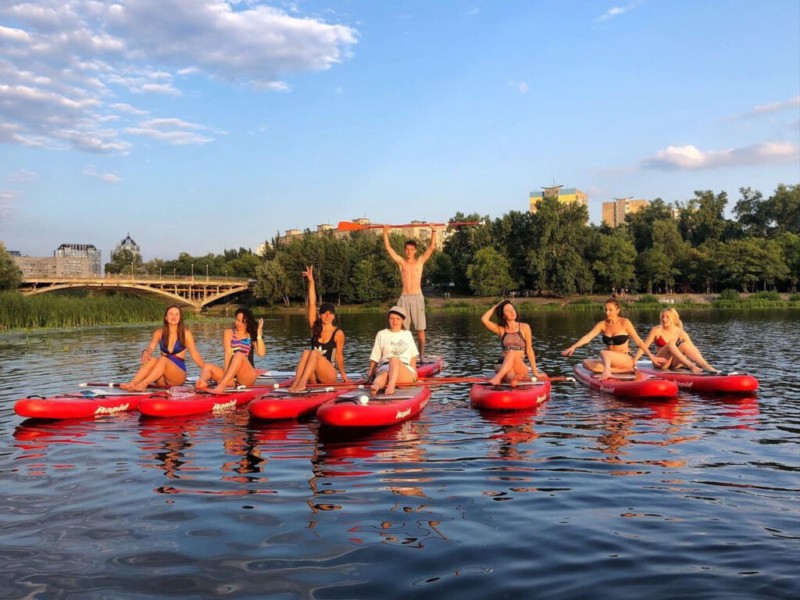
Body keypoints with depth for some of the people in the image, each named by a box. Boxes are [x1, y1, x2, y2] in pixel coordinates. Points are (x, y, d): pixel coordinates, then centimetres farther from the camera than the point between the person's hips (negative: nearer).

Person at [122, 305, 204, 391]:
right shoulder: (159, 333, 8)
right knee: (153, 360, -29)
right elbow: (151, 347, -8)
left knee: (163, 360, -31)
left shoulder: (185, 333, 3)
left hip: (178, 375, -2)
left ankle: (143, 384, -52)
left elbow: (195, 354, 2)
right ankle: (132, 383, -48)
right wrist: (145, 352, -31)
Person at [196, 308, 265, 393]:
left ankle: (222, 385, -49)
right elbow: (228, 354, -4)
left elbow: (261, 353, -5)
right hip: (231, 376, 2)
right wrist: (225, 373, -17)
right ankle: (202, 382, -56)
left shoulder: (252, 336, 10)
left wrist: (259, 334, -7)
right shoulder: (229, 333, 11)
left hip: (247, 377, -2)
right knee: (207, 366, -20)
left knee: (239, 355, -30)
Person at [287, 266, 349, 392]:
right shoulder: (315, 328, 7)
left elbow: (339, 355, 9)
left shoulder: (338, 333, 0)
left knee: (314, 353, -29)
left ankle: (302, 382, -51)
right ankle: (296, 382, -47)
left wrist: (343, 374, 11)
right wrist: (311, 282, -6)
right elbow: (312, 304, 0)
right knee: (306, 352, -27)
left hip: (329, 376, -2)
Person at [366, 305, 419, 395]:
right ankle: (375, 386, -73)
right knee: (383, 374, -39)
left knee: (394, 359, -35)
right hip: (385, 367, 0)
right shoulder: (382, 334, 16)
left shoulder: (407, 334, 22)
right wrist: (370, 375, 2)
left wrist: (414, 373, 8)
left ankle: (391, 385, -62)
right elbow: (374, 358, 12)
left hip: (407, 371, 0)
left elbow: (413, 356, 22)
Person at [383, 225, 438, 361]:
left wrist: (433, 231, -8)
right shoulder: (401, 262, 9)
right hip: (404, 298, 1)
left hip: (417, 297, -1)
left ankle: (421, 355, 5)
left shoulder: (420, 261, 6)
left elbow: (431, 247, 0)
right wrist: (385, 232, 2)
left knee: (420, 329, 0)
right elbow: (388, 248, 7)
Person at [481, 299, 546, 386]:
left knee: (512, 353, -35)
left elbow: (529, 350, 7)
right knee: (510, 374, -36)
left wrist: (535, 372, 4)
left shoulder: (524, 327, 8)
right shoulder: (501, 329, 10)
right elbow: (484, 319, -4)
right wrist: (496, 306, 8)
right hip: (503, 365, 1)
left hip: (520, 367, -1)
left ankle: (497, 378, -53)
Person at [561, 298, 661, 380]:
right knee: (587, 363, -21)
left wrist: (651, 356, -7)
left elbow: (638, 341, -1)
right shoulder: (602, 324, 3)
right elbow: (588, 337, -10)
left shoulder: (624, 323, -5)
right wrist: (573, 346, -27)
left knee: (603, 353, -31)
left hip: (626, 360, -5)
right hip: (609, 361, 5)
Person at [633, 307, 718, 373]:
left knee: (684, 345, -25)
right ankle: (690, 366, -45)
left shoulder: (681, 333, 2)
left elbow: (692, 349, -4)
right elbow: (644, 346, -9)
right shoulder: (656, 330, -4)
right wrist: (634, 360, -19)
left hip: (674, 363, 2)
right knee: (670, 345, -29)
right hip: (661, 363, -2)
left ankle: (705, 366, -36)